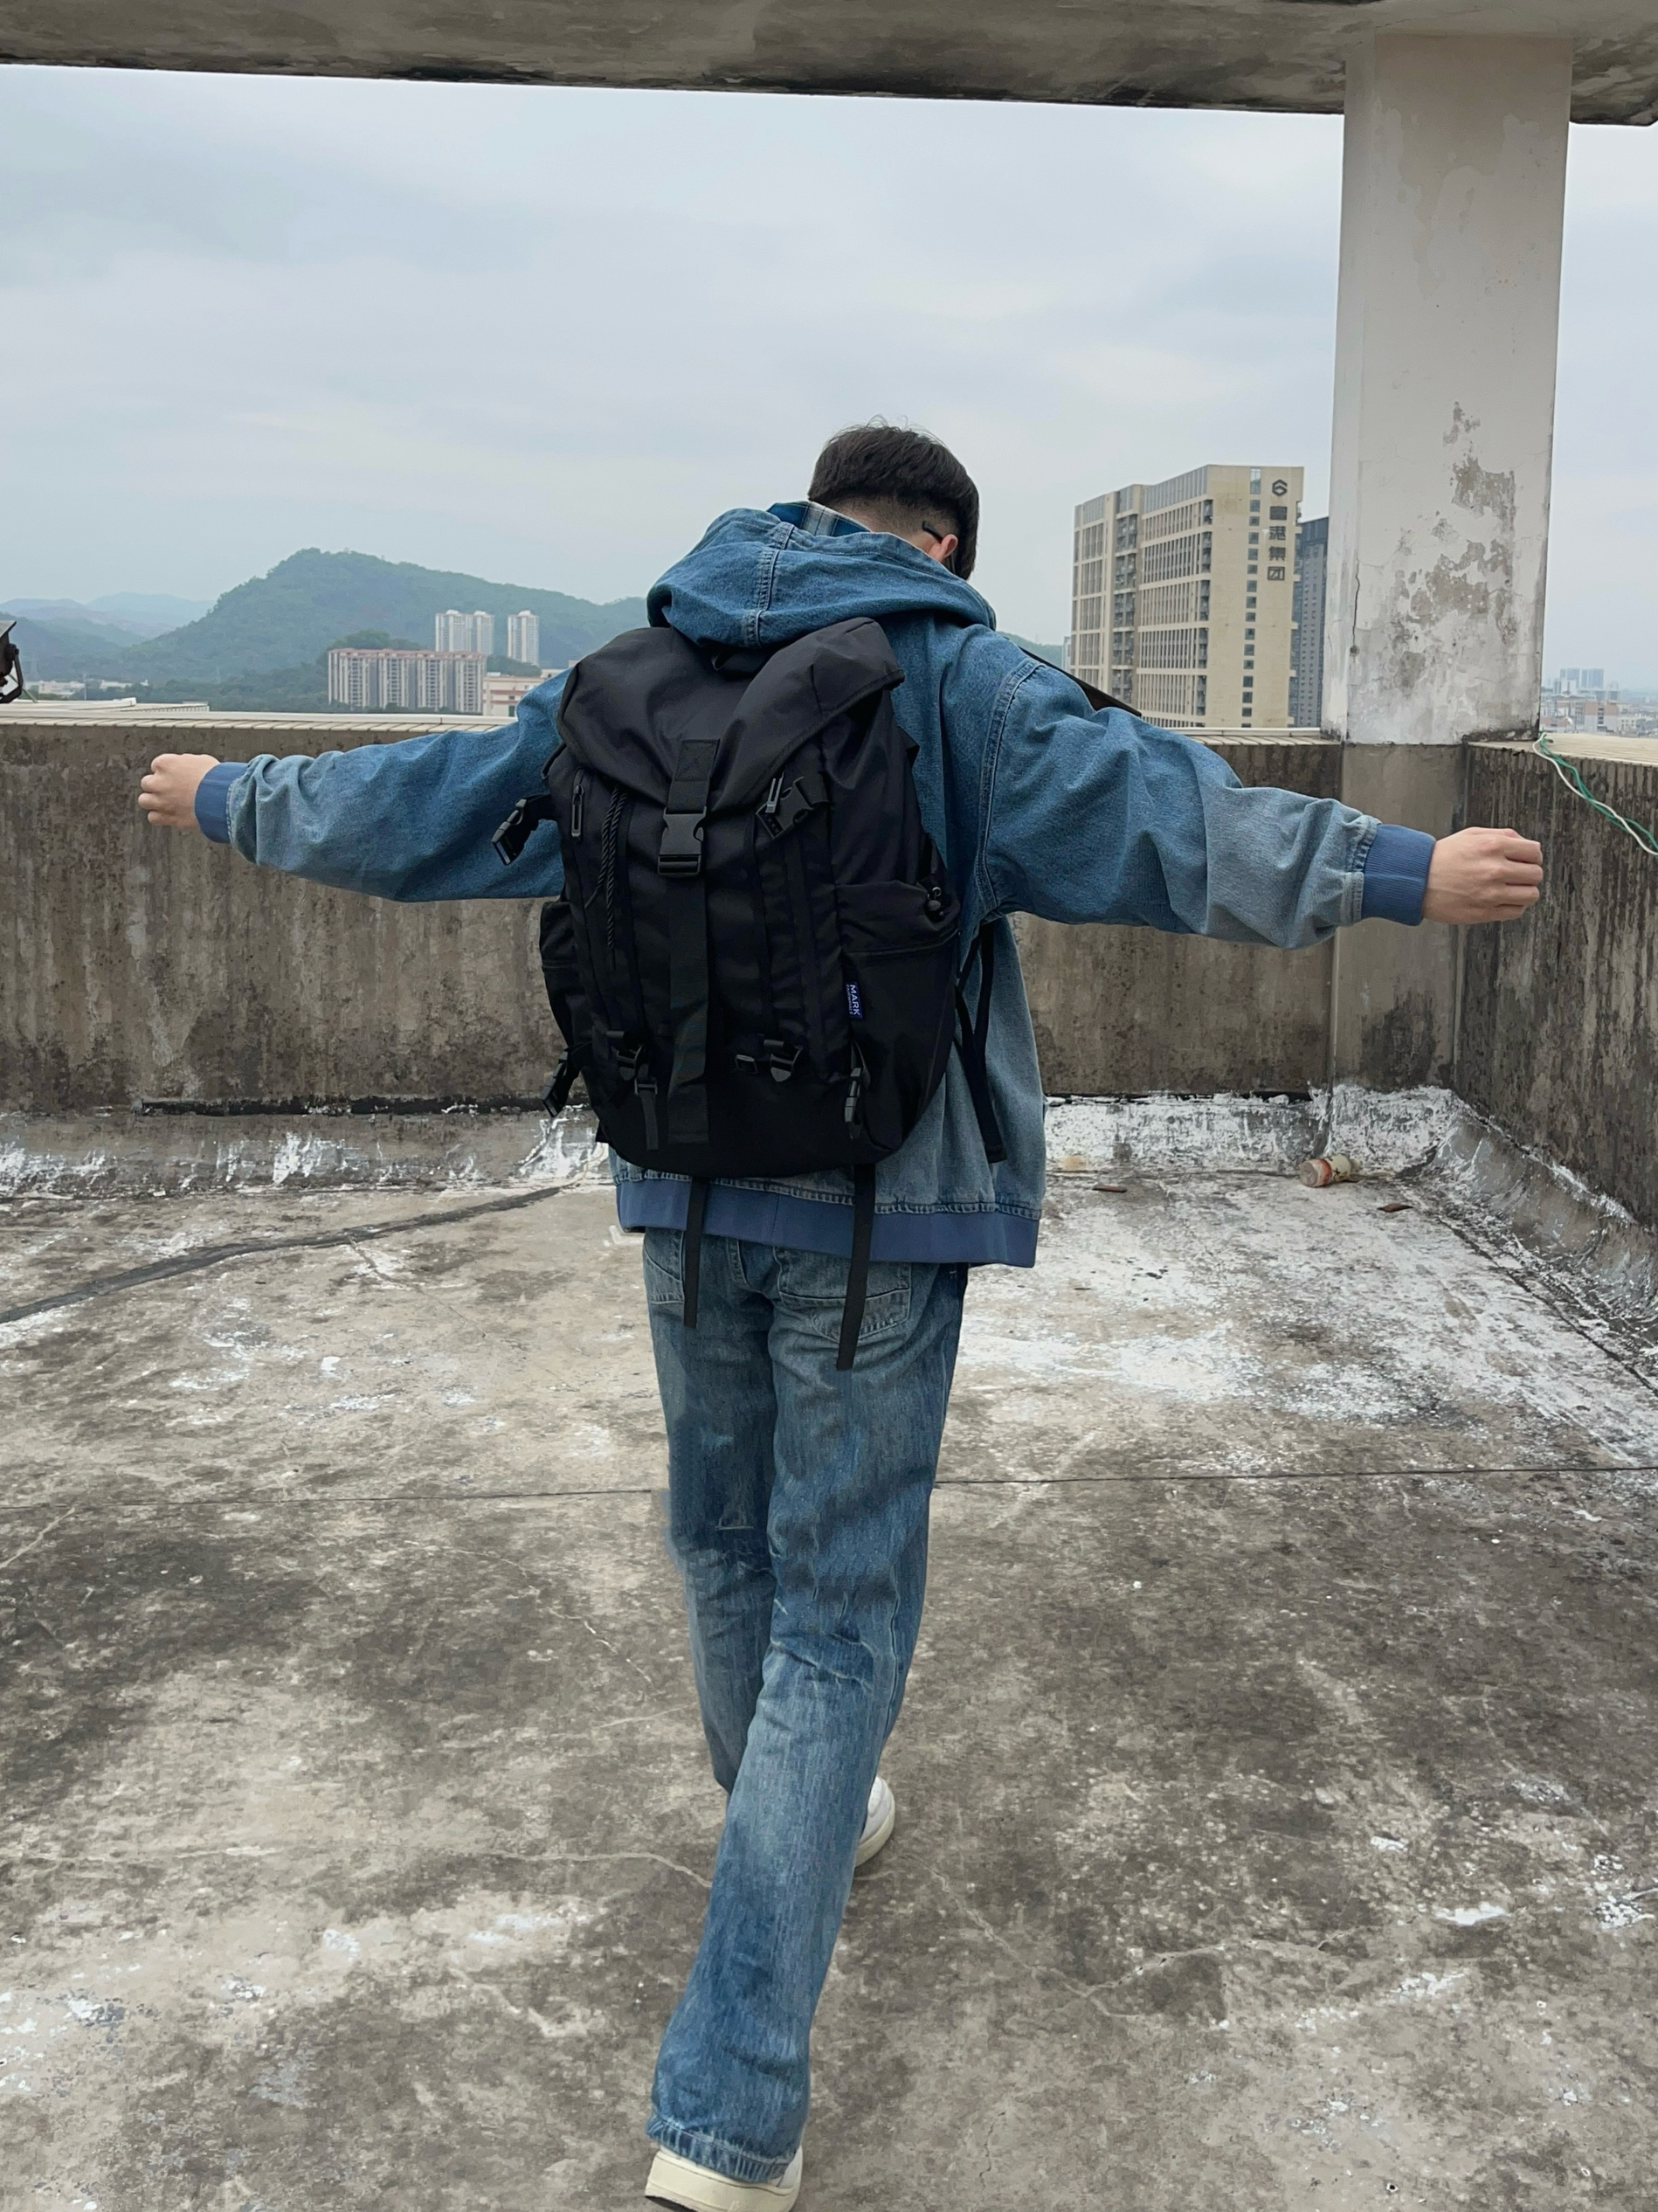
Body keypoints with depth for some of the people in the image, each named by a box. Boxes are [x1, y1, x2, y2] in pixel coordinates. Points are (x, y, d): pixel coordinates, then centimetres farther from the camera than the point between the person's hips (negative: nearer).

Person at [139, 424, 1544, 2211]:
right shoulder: (951, 674, -7)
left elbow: (420, 798, 16)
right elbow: (1153, 814, -21)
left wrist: (229, 799, 33)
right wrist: (1404, 872, -23)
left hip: (686, 1187, 5)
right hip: (882, 1198, -4)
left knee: (727, 1542, 24)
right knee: (842, 1601, 1)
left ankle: (803, 1823, 50)